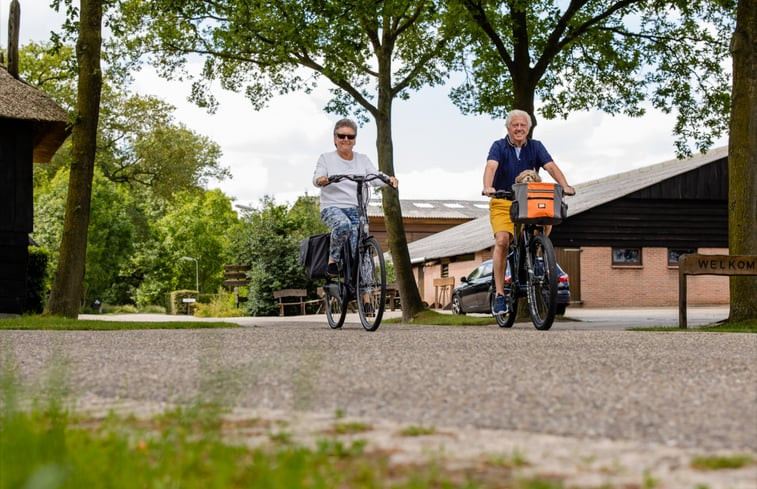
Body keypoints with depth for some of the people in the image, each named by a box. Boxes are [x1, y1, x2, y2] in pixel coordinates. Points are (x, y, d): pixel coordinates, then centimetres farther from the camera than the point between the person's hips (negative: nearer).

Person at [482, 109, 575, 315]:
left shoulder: (536, 147, 6)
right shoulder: (499, 146, -1)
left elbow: (551, 166, -8)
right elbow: (491, 166, -19)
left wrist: (565, 186, -26)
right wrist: (487, 187, -40)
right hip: (502, 203, -3)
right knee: (502, 241, -21)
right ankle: (499, 293, -15)